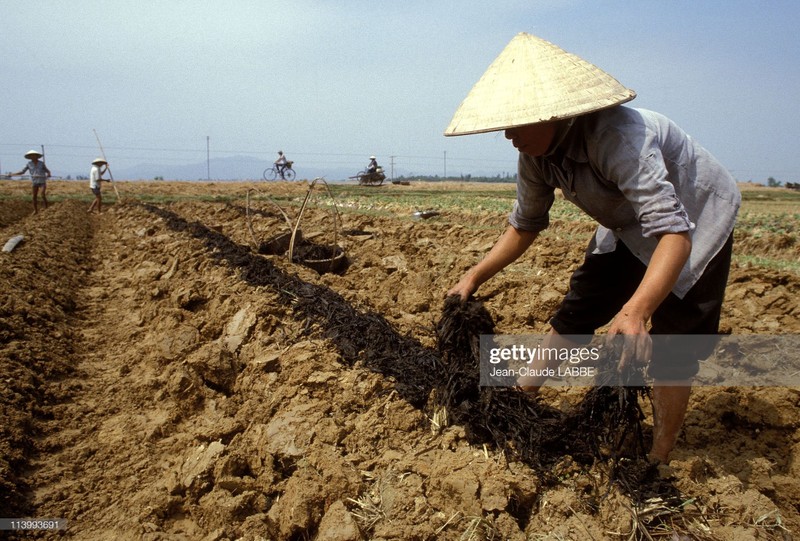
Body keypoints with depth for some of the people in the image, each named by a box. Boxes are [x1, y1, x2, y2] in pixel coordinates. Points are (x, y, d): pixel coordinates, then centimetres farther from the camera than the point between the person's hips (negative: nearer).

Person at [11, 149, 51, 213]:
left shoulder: (41, 163, -2)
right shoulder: (29, 164, 1)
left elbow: (47, 171, 4)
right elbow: (22, 172, 5)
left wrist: (49, 174, -19)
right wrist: (13, 174, -3)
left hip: (42, 182, -2)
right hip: (35, 182, 2)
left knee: (43, 195, -18)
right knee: (34, 197, 4)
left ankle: (46, 208, -7)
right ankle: (35, 210, 16)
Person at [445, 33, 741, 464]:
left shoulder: (618, 136, -39)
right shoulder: (536, 154, -15)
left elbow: (674, 233, -46)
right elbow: (524, 225, 1)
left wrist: (635, 311, -61)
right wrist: (475, 277, -7)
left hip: (695, 219, -7)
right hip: (629, 228, 7)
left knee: (670, 343, -9)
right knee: (576, 310, 7)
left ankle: (659, 460, 7)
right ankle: (520, 396, 22)